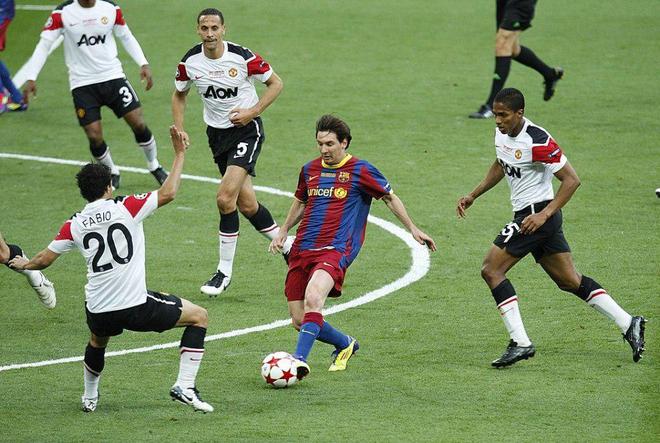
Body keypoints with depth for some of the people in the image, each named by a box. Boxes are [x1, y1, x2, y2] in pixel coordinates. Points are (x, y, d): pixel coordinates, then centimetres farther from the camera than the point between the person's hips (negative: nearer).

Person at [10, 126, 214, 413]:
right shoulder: (126, 208, -5)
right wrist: (179, 155, 9)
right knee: (199, 317, 13)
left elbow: (43, 260, 11)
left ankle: (89, 398, 50)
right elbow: (167, 193, -2)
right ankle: (184, 387, 3)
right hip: (137, 308, -4)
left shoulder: (74, 225, 4)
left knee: (97, 341, 40)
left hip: (99, 312, 4)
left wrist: (23, 264, 33)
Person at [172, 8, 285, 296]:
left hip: (247, 129, -5)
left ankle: (224, 272, -8)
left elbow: (275, 83, -4)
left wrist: (252, 112, -15)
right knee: (246, 204, 6)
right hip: (217, 132, 5)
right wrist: (179, 130, 1)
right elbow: (179, 94, 13)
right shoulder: (190, 62, -6)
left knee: (225, 197, -18)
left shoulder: (242, 57, -17)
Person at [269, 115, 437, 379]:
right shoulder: (310, 170, 14)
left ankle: (299, 360, -38)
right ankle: (345, 344, 28)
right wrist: (283, 232, 27)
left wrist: (412, 229, 13)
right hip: (303, 249, 6)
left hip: (335, 250, -6)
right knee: (299, 320, 2)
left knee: (313, 296, -34)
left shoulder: (360, 171, 0)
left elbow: (389, 198, 12)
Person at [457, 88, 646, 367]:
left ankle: (520, 343, -12)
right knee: (570, 281, 11)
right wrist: (472, 196, 20)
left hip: (537, 214, -9)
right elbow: (500, 166, 25)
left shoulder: (537, 141, -22)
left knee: (491, 270, -11)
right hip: (528, 215, 9)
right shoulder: (502, 132, 5)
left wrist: (543, 214, -25)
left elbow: (571, 180, -19)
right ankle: (628, 325, 14)